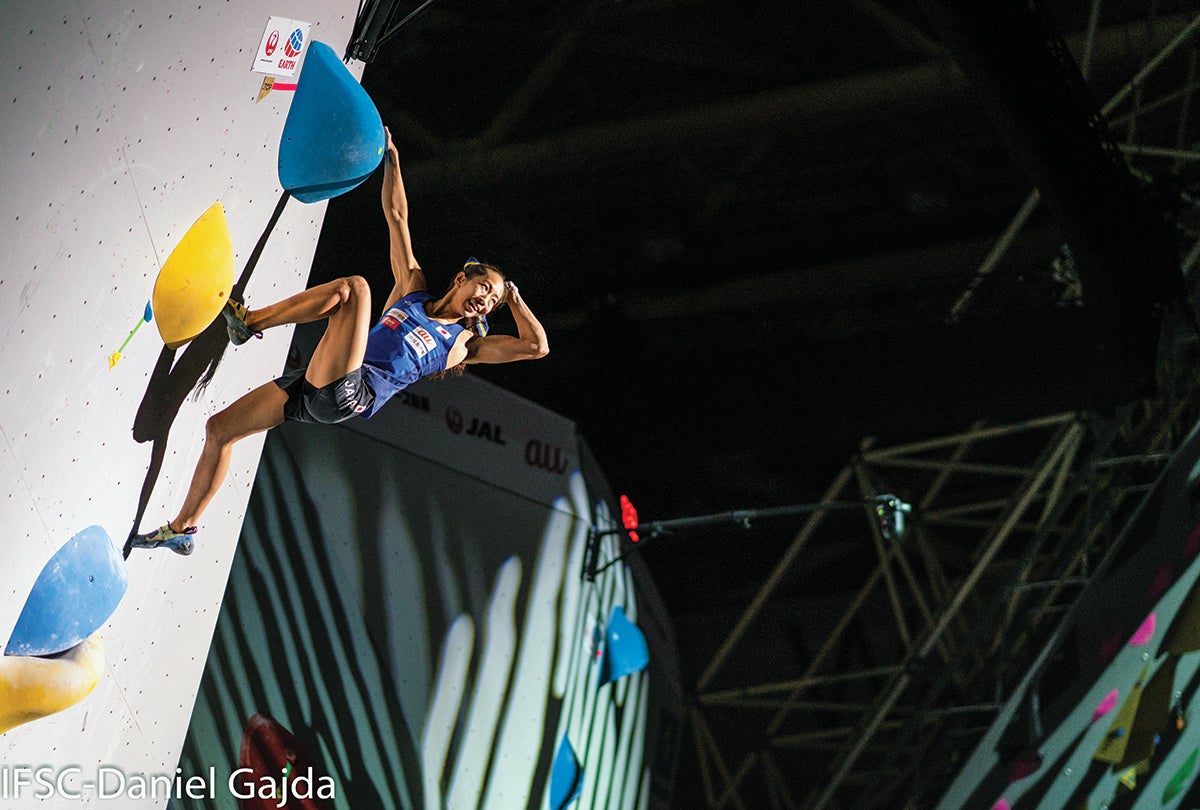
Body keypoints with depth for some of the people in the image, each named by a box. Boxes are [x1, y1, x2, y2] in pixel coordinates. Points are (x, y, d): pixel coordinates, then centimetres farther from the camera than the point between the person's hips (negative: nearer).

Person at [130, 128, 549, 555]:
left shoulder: (465, 343, 12)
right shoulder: (413, 289, 21)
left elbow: (536, 346, 4)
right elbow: (396, 216, 20)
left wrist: (512, 298, 12)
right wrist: (390, 157, 18)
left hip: (349, 396, -5)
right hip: (315, 386, 5)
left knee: (354, 287, -21)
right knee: (219, 429, 2)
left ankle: (247, 320, -13)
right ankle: (181, 529, 15)